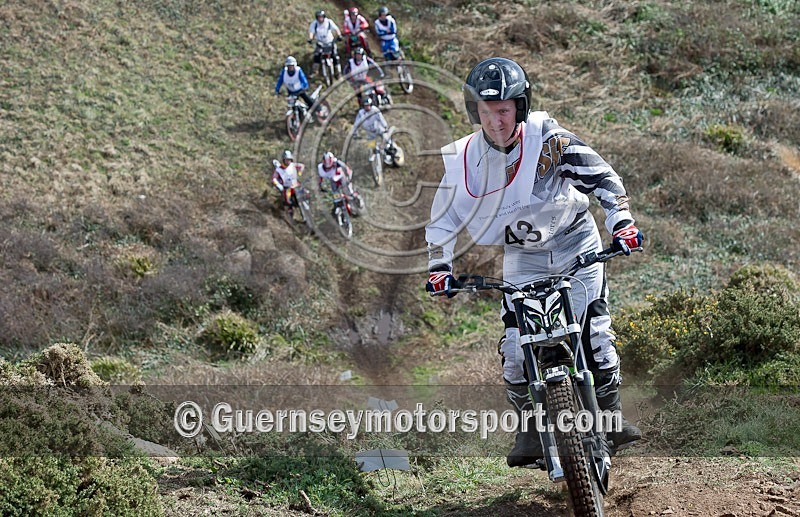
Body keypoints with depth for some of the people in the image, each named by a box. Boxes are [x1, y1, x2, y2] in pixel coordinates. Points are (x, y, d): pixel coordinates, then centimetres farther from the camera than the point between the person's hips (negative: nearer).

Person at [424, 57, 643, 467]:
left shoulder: (548, 140, -19)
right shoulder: (463, 160, -11)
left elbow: (601, 176, -17)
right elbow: (443, 218, 1)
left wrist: (621, 220, -28)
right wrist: (439, 267, -10)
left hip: (576, 245, -2)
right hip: (522, 258, 2)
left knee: (594, 330, -12)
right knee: (516, 344, -10)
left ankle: (610, 414, 6)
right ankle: (531, 426, 6)